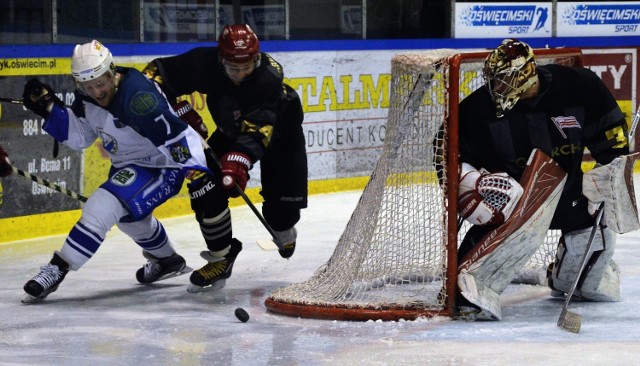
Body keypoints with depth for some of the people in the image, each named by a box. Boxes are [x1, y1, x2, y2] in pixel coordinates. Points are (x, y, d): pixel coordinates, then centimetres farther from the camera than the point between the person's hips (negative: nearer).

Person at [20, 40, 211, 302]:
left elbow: (179, 136, -34)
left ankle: (57, 269, -16)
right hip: (128, 164, 10)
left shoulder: (137, 96, -33)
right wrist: (50, 109, -10)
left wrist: (198, 170, -42)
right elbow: (80, 137, 2)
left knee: (102, 207, -24)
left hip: (160, 168, -10)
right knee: (128, 214, 33)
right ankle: (166, 260, 57)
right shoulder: (87, 96, -8)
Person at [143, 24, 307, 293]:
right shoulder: (205, 64, -30)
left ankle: (283, 228, 33)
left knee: (283, 197, -8)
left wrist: (239, 158, -63)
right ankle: (221, 256, 0)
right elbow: (160, 71, -19)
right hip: (231, 129, 3)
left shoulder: (269, 76, -40)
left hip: (280, 127, -3)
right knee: (205, 187, -17)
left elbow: (257, 128, -48)